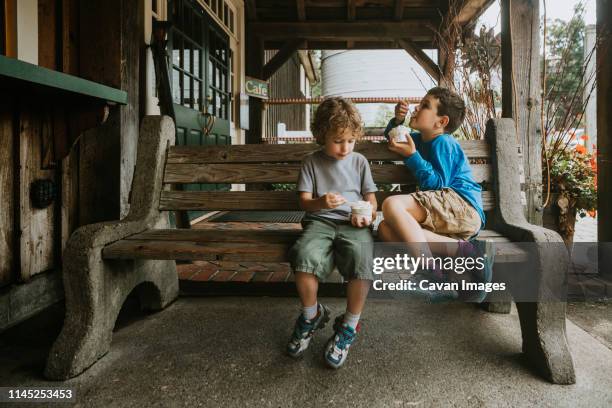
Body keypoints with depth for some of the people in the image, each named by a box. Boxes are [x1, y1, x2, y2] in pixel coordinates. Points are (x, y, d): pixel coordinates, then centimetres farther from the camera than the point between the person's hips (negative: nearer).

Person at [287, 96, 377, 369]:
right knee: (305, 255, -34)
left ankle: (349, 326, -10)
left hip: (353, 223, 1)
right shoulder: (312, 162, 10)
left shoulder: (359, 161, 15)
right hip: (320, 221, 0)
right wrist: (321, 202, -18)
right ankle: (312, 315, -4)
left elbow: (370, 197, 17)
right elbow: (304, 201, 5)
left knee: (362, 257, -33)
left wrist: (368, 214, -6)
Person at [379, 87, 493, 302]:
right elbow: (391, 135, 40)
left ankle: (435, 275, -33)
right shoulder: (420, 139, 23)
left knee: (392, 205, -28)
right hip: (448, 216, 9)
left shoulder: (442, 142, -4)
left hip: (462, 206, -9)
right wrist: (397, 120, 18)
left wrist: (411, 155, -9)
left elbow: (437, 184, -13)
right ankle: (463, 250, -26)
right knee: (386, 229, -14)